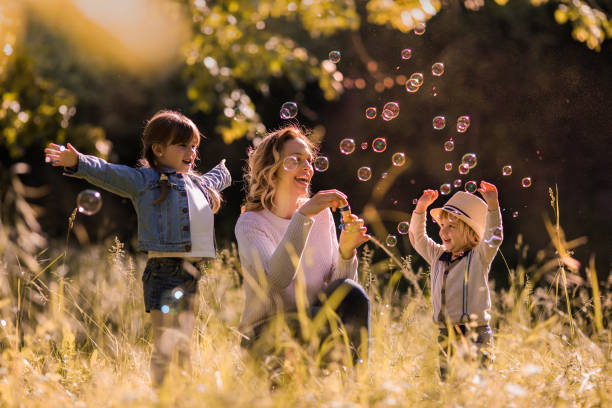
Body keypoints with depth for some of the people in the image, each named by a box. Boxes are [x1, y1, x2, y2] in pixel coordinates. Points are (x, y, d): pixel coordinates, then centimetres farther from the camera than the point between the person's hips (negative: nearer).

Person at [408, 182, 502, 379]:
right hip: (444, 334, 5)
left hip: (475, 334, -5)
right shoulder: (438, 256, 16)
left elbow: (493, 236, -15)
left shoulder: (478, 257, 0)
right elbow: (418, 238, 26)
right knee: (442, 379, 1)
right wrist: (421, 207, 14)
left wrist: (492, 204, -27)